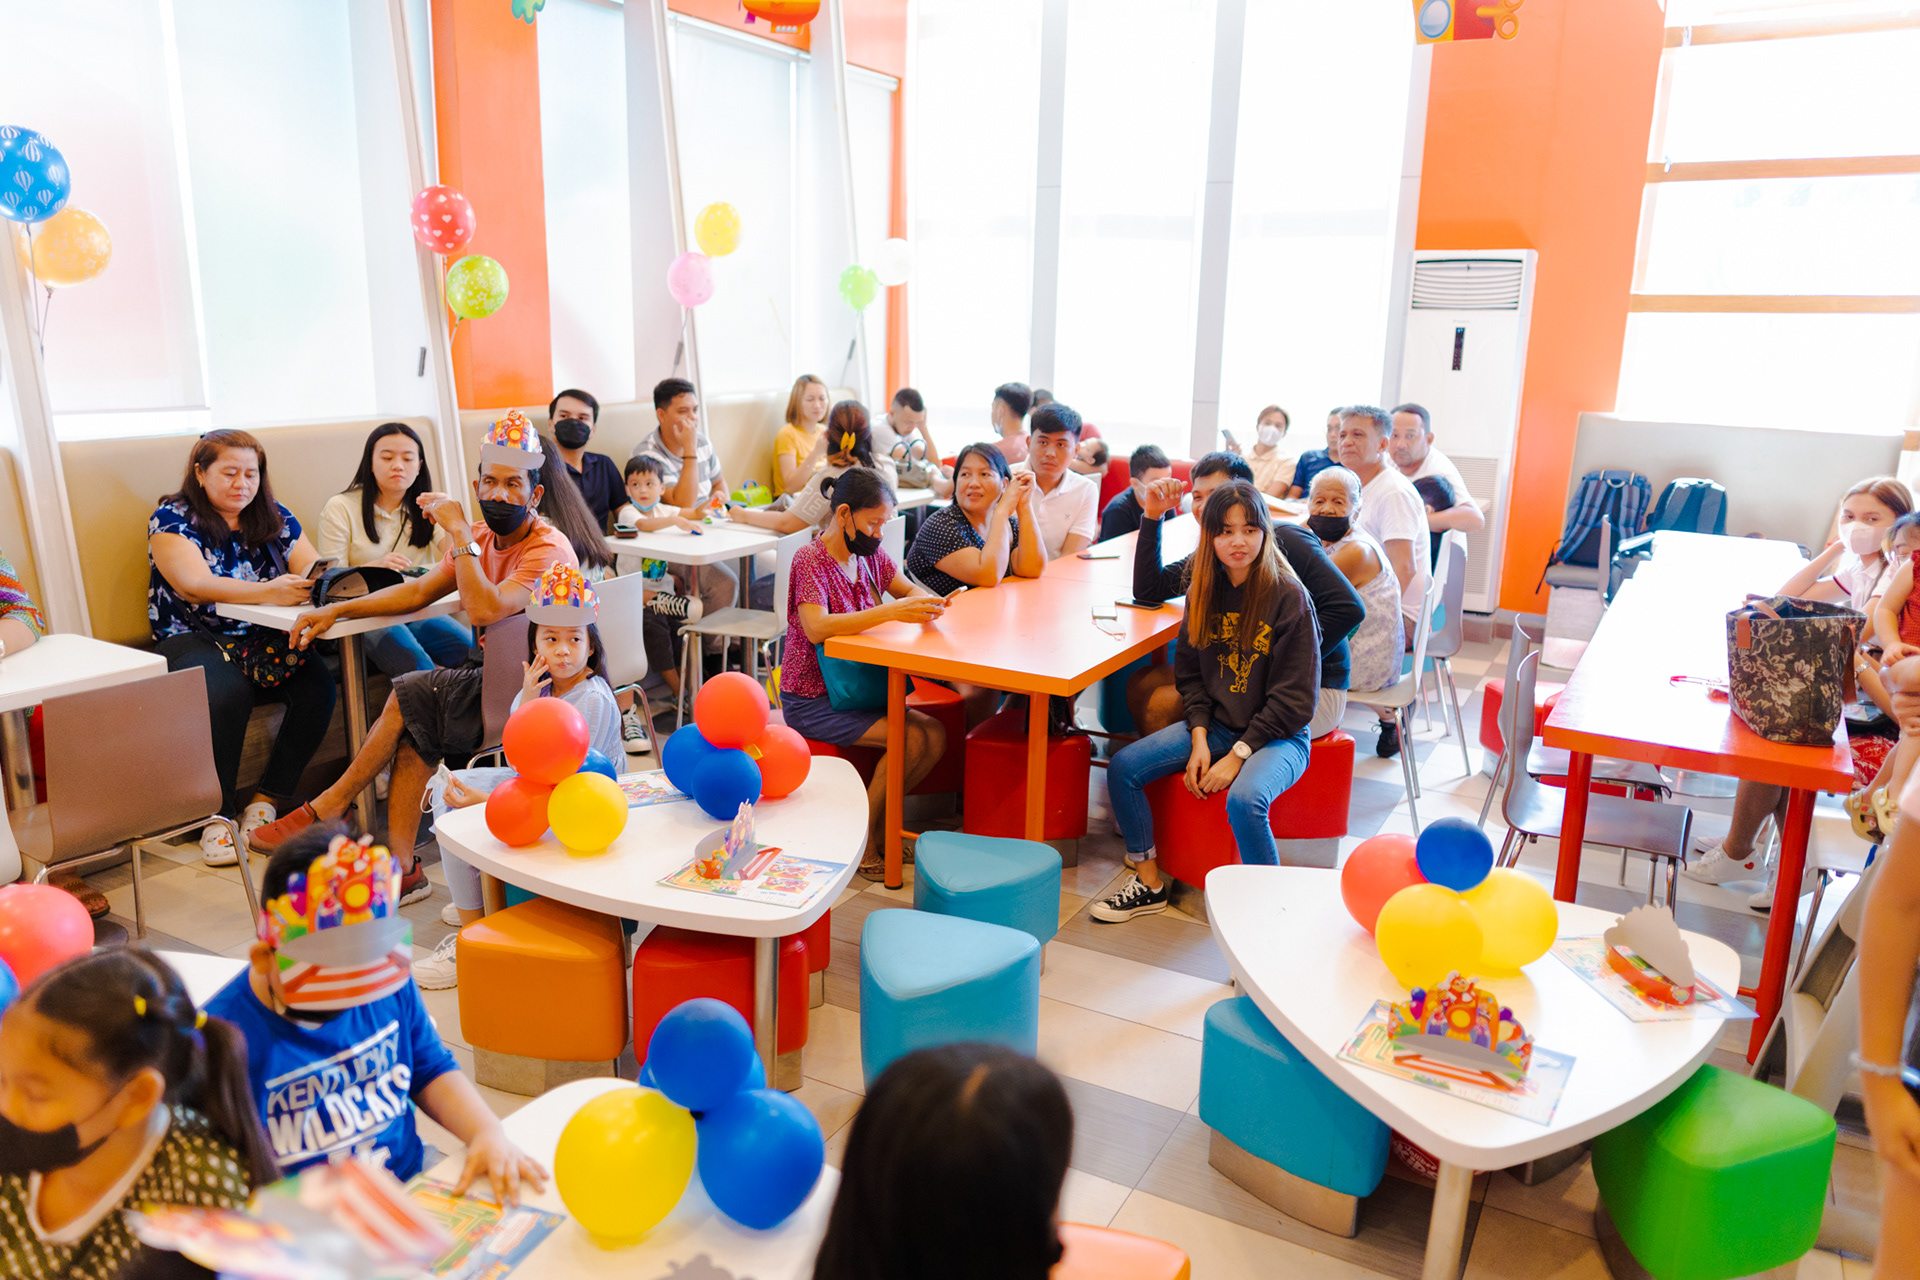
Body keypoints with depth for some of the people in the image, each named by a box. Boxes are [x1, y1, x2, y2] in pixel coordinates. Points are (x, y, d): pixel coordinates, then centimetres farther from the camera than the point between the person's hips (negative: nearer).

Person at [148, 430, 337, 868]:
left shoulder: (274, 518, 12)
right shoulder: (171, 519, -1)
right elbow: (196, 585, -19)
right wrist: (269, 591, -36)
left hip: (262, 640, 4)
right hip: (193, 641, -4)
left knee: (317, 682, -26)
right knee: (226, 694, -35)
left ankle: (266, 801, -16)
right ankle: (216, 816, -20)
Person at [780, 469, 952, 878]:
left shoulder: (870, 553, 4)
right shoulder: (810, 559, -17)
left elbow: (909, 588, 15)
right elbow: (817, 628, -32)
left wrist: (926, 603, -11)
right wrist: (891, 612, -40)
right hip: (813, 701, -7)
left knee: (936, 735, -11)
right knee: (911, 739, -21)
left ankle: (878, 823, 5)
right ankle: (862, 842, -5)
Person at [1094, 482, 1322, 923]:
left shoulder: (1288, 597, -15)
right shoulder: (1203, 590, 3)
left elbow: (1295, 700, -14)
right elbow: (1189, 673, 9)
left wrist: (1237, 756, -17)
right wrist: (1200, 739, -6)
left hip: (1278, 736, -6)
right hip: (1215, 726, 6)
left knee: (1245, 799, -35)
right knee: (1123, 767, -9)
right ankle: (1149, 883, 7)